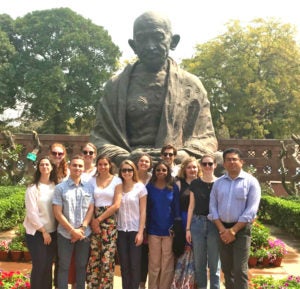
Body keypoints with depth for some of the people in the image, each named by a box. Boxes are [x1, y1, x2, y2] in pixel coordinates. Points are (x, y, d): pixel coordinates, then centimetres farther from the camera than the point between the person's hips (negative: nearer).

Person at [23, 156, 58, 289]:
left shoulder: (56, 186, 4)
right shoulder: (33, 188, -8)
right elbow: (32, 213, -12)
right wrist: (43, 231, -11)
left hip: (52, 232, 4)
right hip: (36, 233, -4)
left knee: (48, 266, 10)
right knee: (39, 266, -3)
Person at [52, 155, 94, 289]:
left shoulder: (89, 187, 5)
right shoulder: (60, 188, -4)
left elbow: (91, 209, 3)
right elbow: (57, 213, -7)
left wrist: (81, 228, -8)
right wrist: (72, 230, -12)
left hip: (84, 234, 2)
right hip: (65, 234, -2)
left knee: (81, 266, 12)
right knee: (63, 266, 6)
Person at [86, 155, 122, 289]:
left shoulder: (117, 180, 1)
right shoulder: (92, 181, 9)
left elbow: (116, 205, -5)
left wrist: (100, 219, -6)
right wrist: (93, 220, -8)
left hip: (109, 221, -2)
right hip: (94, 221, 2)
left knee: (107, 257, -1)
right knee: (93, 256, 0)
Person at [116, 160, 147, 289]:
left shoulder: (140, 187, -2)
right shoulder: (118, 187, 5)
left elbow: (143, 211, -4)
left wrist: (140, 232, -9)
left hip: (135, 230, -2)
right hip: (121, 230, 2)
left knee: (134, 265, 0)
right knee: (124, 265, 6)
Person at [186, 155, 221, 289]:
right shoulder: (195, 183, 6)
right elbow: (191, 206, 7)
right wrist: (188, 228, 3)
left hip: (214, 224, -1)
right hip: (198, 223, 2)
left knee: (214, 263, 4)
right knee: (199, 262, 7)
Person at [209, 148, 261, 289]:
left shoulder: (251, 182, -5)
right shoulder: (218, 182, 8)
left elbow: (251, 210, -11)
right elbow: (213, 207, 5)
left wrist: (233, 230, -14)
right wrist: (222, 229, -8)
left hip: (241, 229, -4)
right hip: (223, 229, 4)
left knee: (239, 270, -7)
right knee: (226, 268, 11)